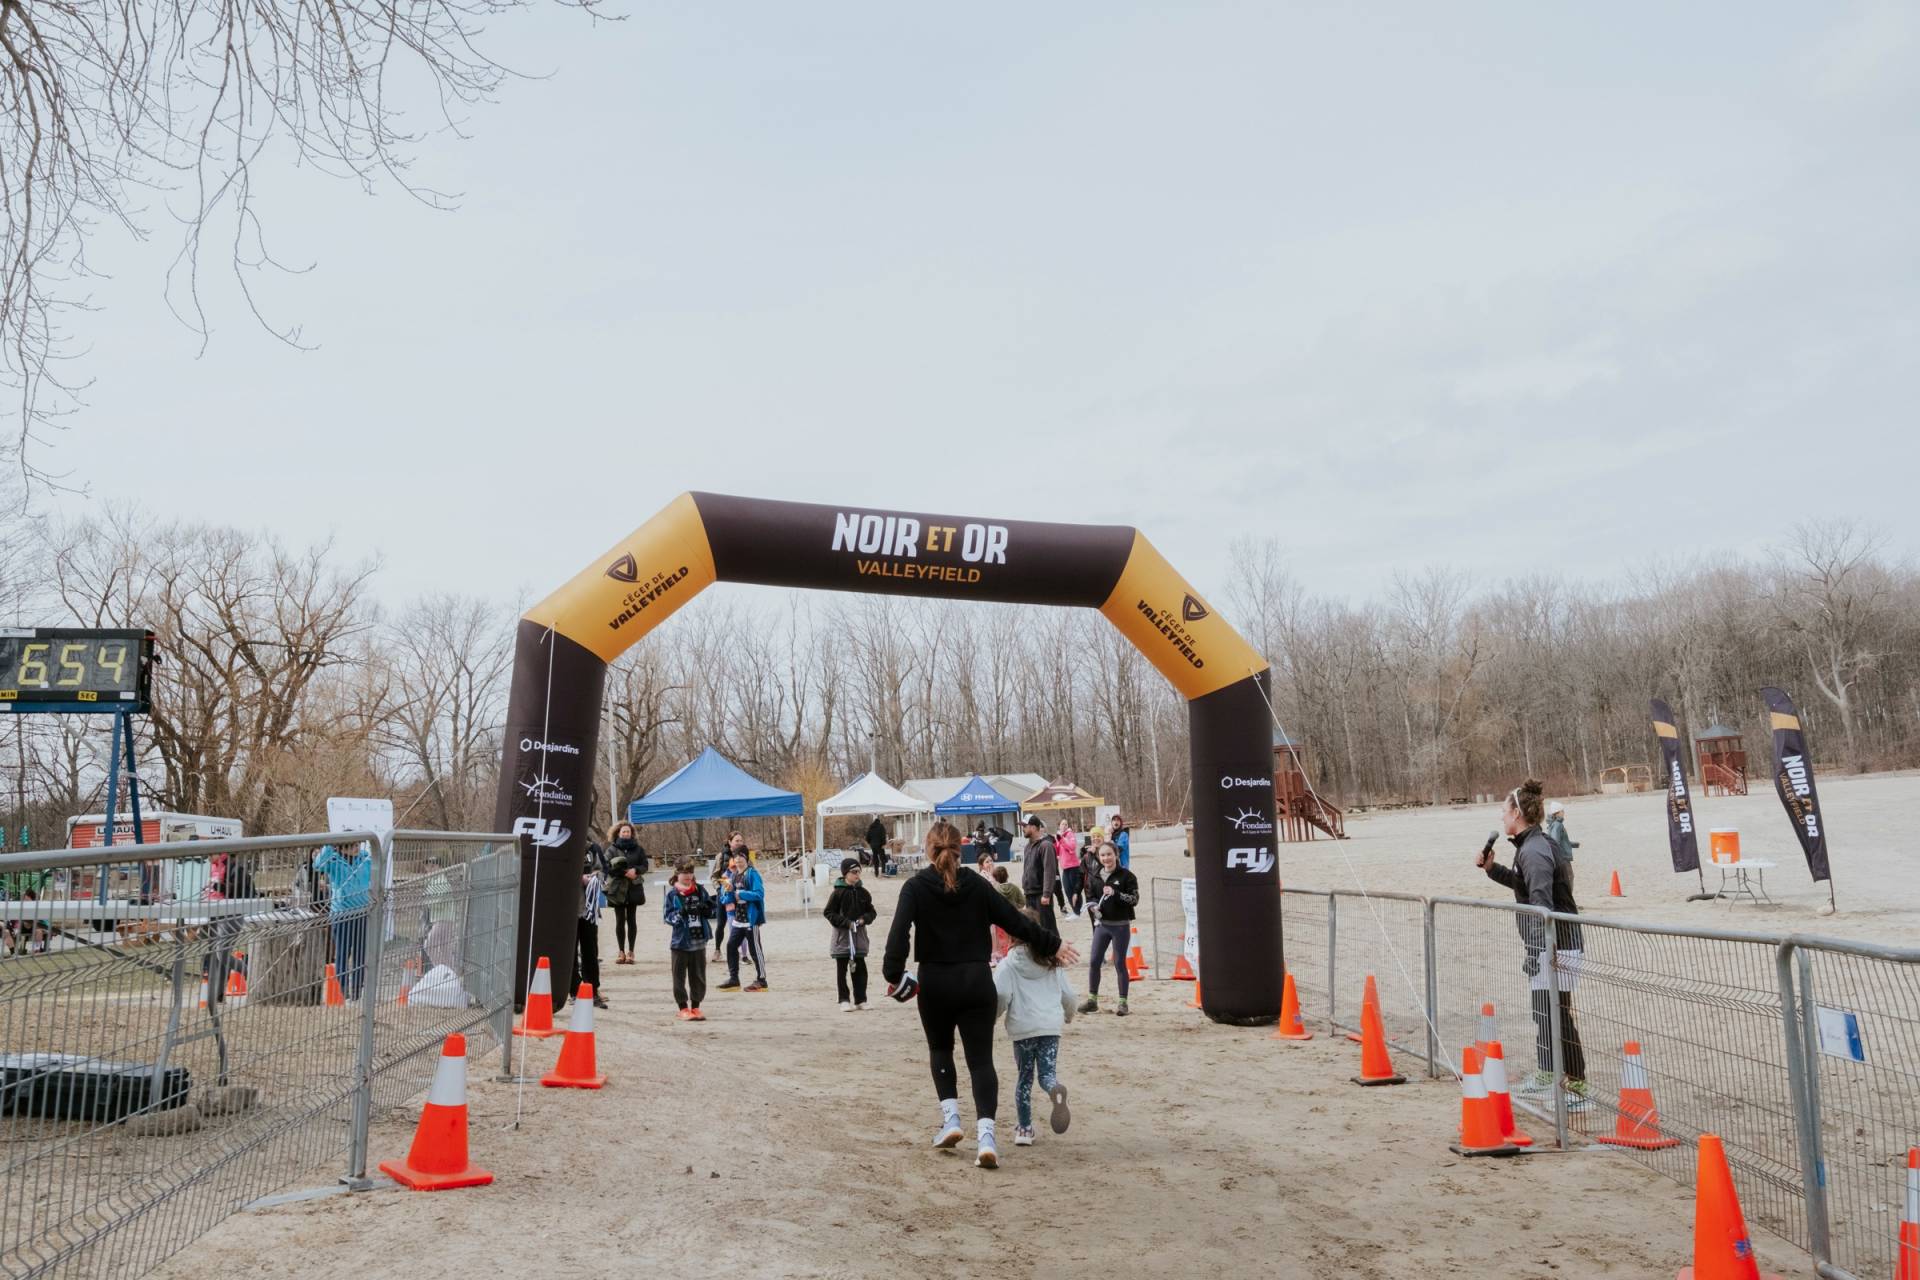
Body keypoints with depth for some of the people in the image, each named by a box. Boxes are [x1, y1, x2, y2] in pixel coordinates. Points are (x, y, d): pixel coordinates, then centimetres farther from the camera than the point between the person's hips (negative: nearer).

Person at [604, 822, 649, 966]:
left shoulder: (638, 849, 7)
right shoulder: (612, 849, 2)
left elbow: (645, 865, 7)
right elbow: (607, 867, -6)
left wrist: (635, 870, -14)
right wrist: (624, 872, -16)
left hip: (634, 888, 1)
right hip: (617, 889, -1)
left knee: (631, 920, 3)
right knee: (620, 920, 3)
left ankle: (630, 951, 8)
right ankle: (621, 952, 10)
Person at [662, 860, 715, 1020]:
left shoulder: (700, 890, 4)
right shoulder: (672, 894, -5)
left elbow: (709, 913, 8)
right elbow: (667, 915, -8)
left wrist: (708, 907, -14)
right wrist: (681, 913, -25)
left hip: (699, 941, 3)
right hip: (680, 942, -3)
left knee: (698, 976, 10)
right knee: (680, 977, 5)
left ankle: (695, 1007, 23)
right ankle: (683, 1008, 17)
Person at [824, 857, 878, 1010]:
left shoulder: (863, 892, 3)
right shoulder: (838, 892, -9)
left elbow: (872, 912, 10)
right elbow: (828, 912, -9)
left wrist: (864, 919, -11)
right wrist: (847, 923, -17)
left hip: (859, 935, 4)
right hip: (842, 936, -4)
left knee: (860, 969, 7)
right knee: (842, 969, 4)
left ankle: (860, 999, 16)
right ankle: (844, 1000, 12)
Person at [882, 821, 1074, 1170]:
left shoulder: (915, 887, -3)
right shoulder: (975, 886, 2)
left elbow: (900, 930, -17)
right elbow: (1015, 920, 4)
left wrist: (893, 972, -15)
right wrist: (1052, 945, 13)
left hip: (936, 983, -1)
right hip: (977, 982, 1)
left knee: (940, 1049, 23)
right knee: (981, 1059, 3)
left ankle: (951, 1119, 12)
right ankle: (985, 1135, -11)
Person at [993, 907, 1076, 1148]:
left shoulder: (1009, 964, -3)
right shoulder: (1053, 963, 9)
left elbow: (1000, 994, -14)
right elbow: (1068, 994, 13)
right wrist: (1068, 1014, 34)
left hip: (1022, 1027, -2)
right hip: (1051, 1026, 2)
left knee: (1025, 1077, 13)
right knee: (1047, 1073, 3)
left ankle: (1024, 1128, 15)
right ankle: (1056, 1091, -33)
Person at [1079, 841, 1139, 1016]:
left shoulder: (1126, 875, -8)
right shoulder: (1095, 876, 5)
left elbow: (1134, 898, -12)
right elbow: (1090, 897, 14)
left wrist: (1115, 894, -25)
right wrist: (1093, 906, -8)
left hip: (1121, 926, -4)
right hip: (1102, 924, 4)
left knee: (1120, 963, 3)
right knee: (1094, 961, 4)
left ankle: (1123, 1002, 15)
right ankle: (1092, 999, 16)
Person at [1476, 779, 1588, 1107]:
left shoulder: (1534, 850, -19)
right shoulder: (1532, 846, 13)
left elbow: (1541, 900, -29)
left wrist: (1543, 946, -36)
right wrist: (1492, 868, 25)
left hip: (1556, 944, -11)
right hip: (1544, 944, 11)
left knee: (1557, 1015, -7)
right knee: (1543, 1012, 21)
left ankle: (1578, 1090, -2)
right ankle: (1545, 1075, 34)